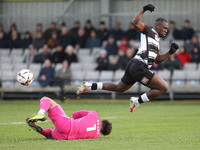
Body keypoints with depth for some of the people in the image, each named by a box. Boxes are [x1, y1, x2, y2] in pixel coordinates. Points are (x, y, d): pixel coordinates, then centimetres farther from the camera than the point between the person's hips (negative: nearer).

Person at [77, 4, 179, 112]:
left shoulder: (156, 40, 25)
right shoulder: (149, 31, -1)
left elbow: (157, 60, 26)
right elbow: (135, 22, -17)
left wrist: (170, 52, 18)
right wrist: (144, 9, -21)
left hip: (133, 66, 10)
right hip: (139, 67, -10)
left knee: (118, 88, 23)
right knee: (163, 88, -11)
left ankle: (90, 86, 23)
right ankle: (137, 101, -6)